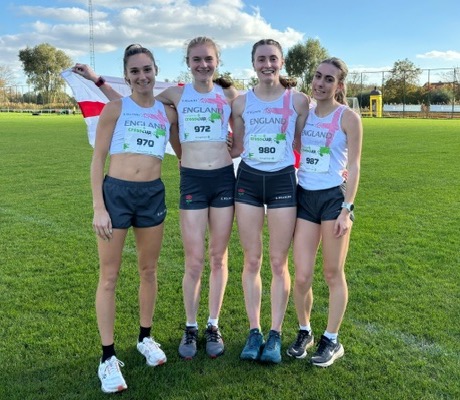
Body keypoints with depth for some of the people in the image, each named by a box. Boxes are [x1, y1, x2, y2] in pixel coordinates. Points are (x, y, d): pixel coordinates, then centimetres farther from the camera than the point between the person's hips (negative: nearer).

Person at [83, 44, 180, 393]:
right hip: (115, 193, -3)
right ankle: (108, 357, 13)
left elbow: (182, 151, 22)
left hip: (153, 195, 3)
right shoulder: (115, 108, -1)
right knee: (109, 276, 2)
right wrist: (99, 207, -9)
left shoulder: (168, 113, 7)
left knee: (149, 270, 14)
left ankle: (146, 338, 34)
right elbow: (98, 159, -3)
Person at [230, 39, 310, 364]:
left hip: (283, 181, -2)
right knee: (252, 261, 7)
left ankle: (275, 334, 19)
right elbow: (237, 148, 12)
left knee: (279, 263, 4)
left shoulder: (298, 100, 0)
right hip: (248, 180, 2)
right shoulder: (241, 102, 5)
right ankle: (254, 332, 21)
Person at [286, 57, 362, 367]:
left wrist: (347, 209, -13)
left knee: (333, 274, 7)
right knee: (302, 277, 3)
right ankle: (304, 332, 27)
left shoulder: (348, 117, -4)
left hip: (334, 198, -3)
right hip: (304, 197, 4)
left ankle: (332, 341, 23)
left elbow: (354, 166, -6)